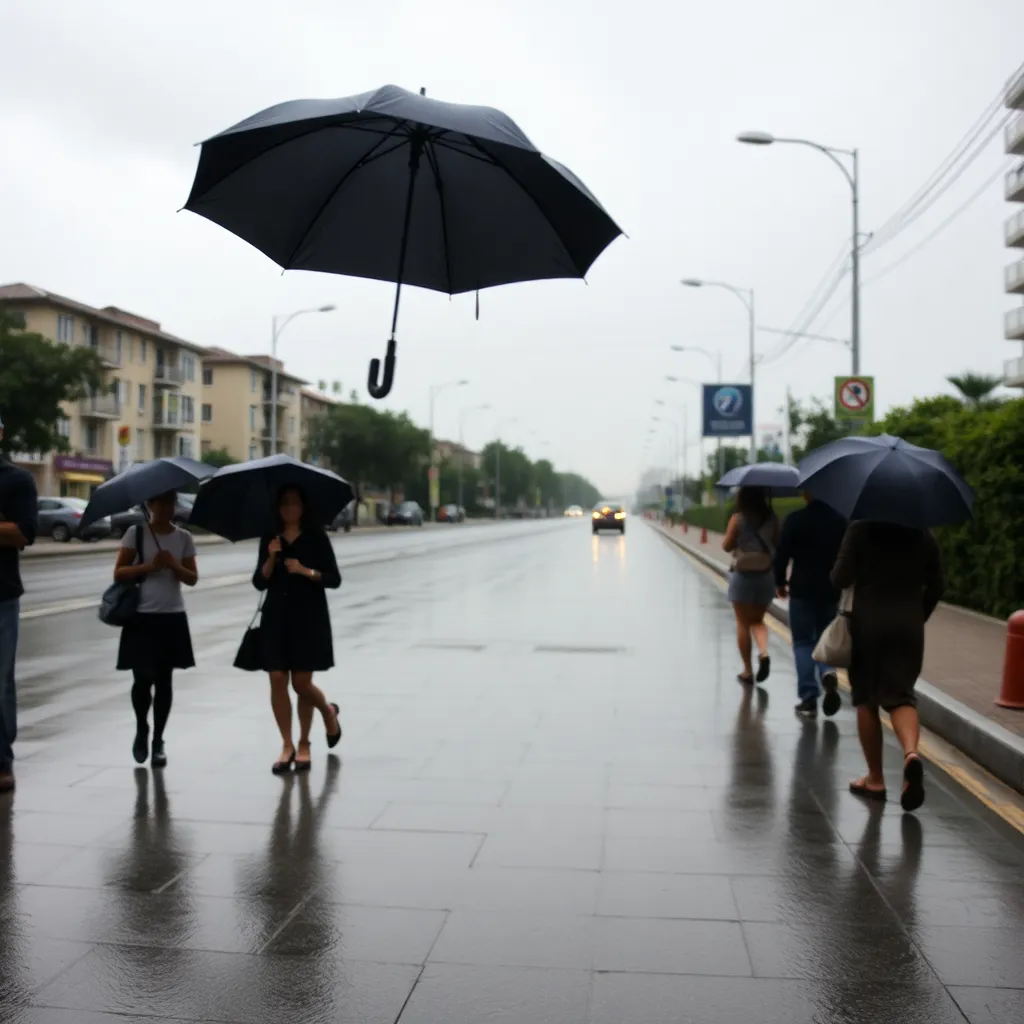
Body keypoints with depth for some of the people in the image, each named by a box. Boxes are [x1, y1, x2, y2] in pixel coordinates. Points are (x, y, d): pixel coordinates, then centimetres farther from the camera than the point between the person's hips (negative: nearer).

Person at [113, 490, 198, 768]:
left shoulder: (184, 538, 4)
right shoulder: (135, 534, -2)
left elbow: (192, 578, 2)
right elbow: (119, 573, -5)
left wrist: (173, 564, -15)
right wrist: (149, 565, -17)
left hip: (172, 618, 2)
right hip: (141, 617, -2)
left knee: (164, 680, 5)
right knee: (142, 679, -4)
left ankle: (158, 741, 16)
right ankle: (141, 730, 24)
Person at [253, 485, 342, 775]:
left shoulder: (316, 537, -1)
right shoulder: (269, 539, 7)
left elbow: (334, 579, -4)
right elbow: (259, 583, 2)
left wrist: (305, 571, -18)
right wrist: (271, 558, -13)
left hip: (308, 617, -3)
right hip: (276, 617, 3)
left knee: (301, 682, -2)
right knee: (277, 680, -1)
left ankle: (328, 712, 30)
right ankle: (287, 746, 10)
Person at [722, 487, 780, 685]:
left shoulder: (738, 519, -11)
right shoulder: (771, 518, -2)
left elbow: (726, 546, -8)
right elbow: (778, 544, 2)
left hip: (742, 575, -3)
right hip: (766, 575, 3)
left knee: (743, 623, 7)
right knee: (757, 620, 18)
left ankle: (747, 670, 8)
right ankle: (764, 652, -8)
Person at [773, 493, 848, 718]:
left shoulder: (795, 519, -9)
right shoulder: (840, 520, 3)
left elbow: (782, 553, -10)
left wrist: (780, 582, 4)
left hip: (802, 590, -3)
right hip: (831, 590, 3)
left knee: (803, 642, 6)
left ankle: (808, 698, 2)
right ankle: (828, 674, -12)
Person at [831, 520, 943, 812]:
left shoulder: (860, 529, -7)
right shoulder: (923, 535, 7)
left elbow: (840, 579, -12)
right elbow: (935, 587, 10)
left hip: (868, 623, -3)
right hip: (909, 626, 3)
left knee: (866, 699, 9)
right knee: (901, 696, 7)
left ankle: (875, 779, 13)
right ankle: (911, 752, -23)